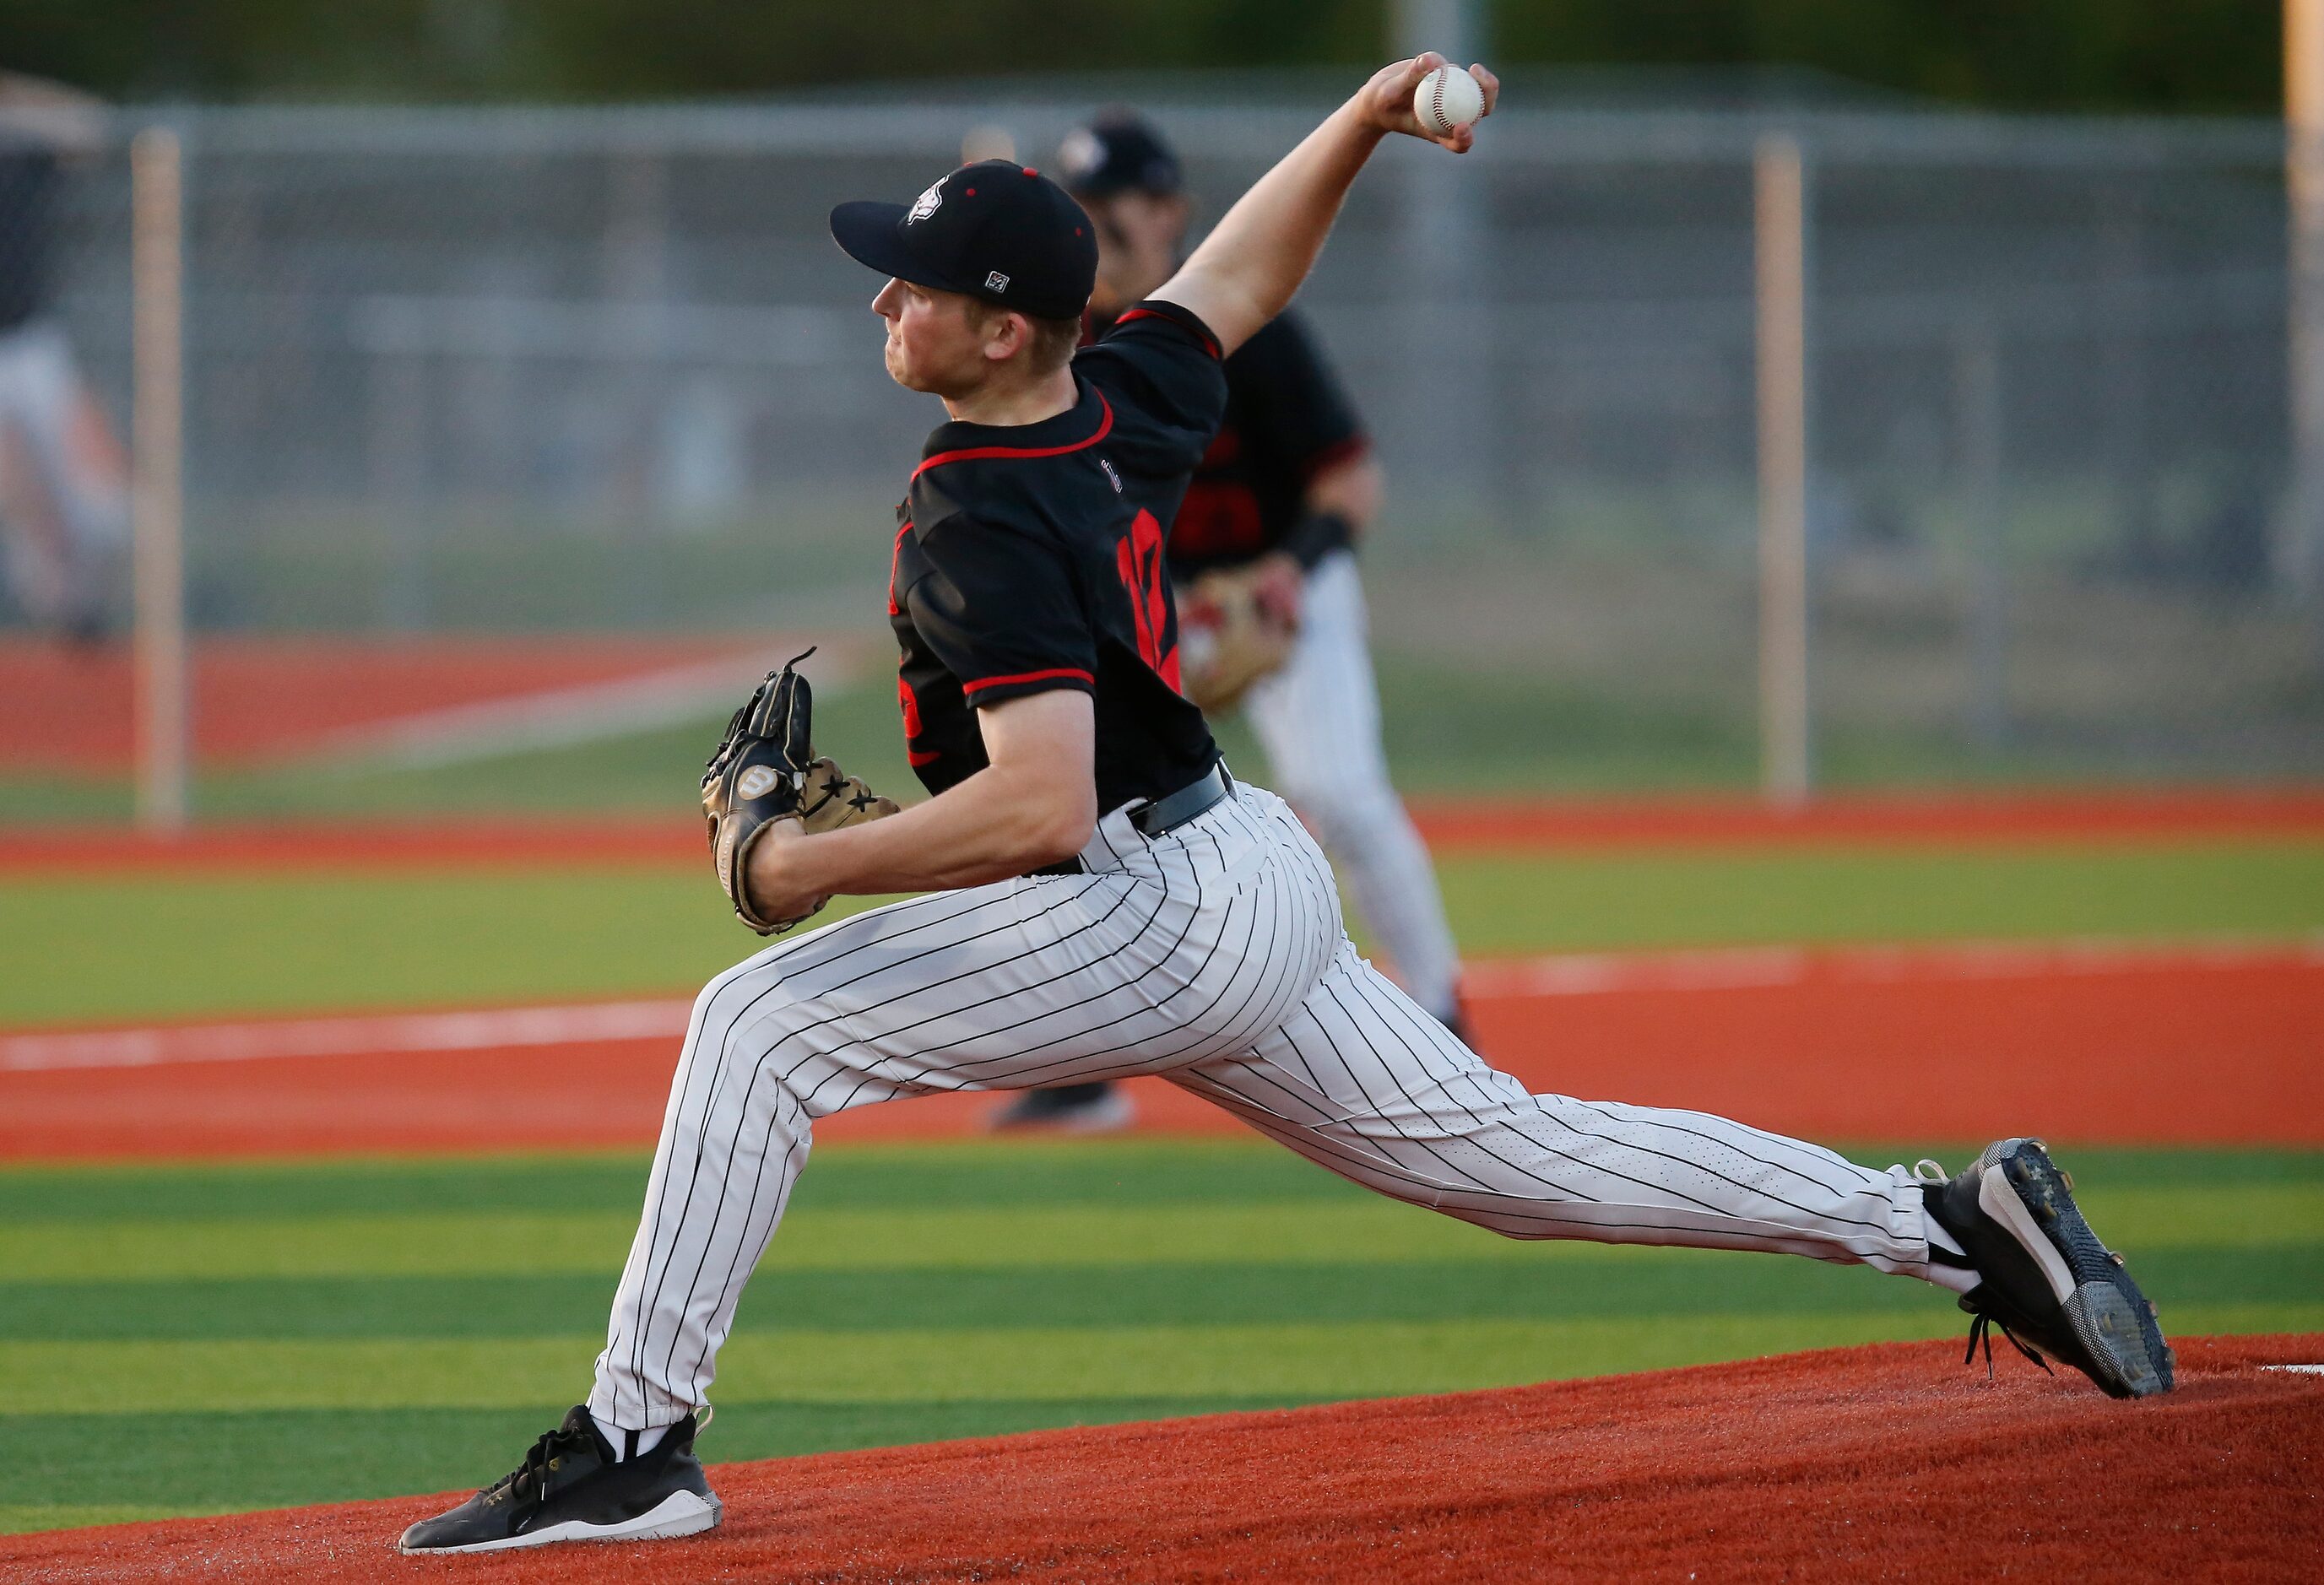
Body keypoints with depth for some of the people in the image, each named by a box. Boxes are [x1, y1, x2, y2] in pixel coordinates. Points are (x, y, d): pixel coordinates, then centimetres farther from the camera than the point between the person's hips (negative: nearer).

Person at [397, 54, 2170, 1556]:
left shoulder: (985, 524, -23)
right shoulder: (1125, 405, 3)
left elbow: (1038, 809, -32)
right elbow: (1239, 278, 25)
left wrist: (809, 864, -23)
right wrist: (1360, 124, 14)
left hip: (1160, 917, -10)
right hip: (1257, 889, 10)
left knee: (761, 1025, -12)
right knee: (1505, 1149, 16)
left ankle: (633, 1446, -13)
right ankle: (1949, 1225, 16)